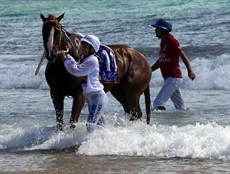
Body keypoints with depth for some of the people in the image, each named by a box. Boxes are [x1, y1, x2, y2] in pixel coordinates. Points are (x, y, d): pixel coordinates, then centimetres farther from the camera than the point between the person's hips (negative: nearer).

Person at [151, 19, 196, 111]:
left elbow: (183, 56, -19)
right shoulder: (163, 43, 14)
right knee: (180, 107, 14)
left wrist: (190, 71, -31)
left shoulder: (171, 41, -12)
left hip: (174, 78, -9)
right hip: (168, 79, 9)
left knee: (158, 103, -18)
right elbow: (160, 61, 24)